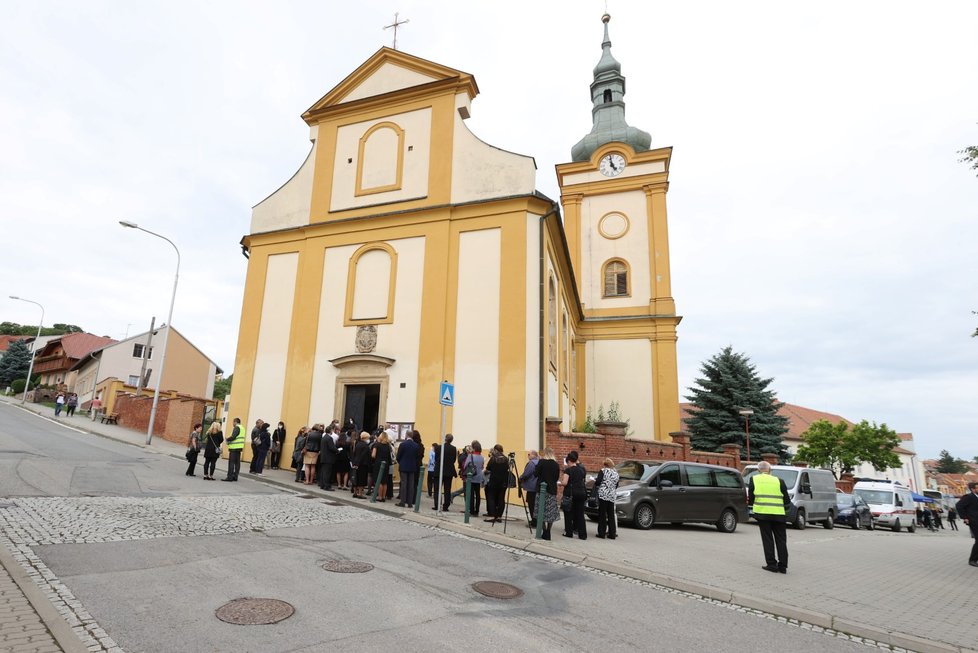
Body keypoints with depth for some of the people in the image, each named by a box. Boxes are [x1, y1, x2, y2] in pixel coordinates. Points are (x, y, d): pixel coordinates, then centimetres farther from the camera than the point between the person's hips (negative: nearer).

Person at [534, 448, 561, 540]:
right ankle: (548, 534, 10)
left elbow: (536, 474, -7)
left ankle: (545, 533, 3)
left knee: (542, 512, 5)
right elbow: (557, 478, 7)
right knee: (551, 513, 8)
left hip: (542, 489, -3)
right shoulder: (556, 464, 1)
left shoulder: (541, 462, -9)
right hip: (552, 490, 3)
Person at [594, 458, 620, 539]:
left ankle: (602, 533, 1)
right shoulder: (616, 473, 12)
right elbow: (616, 486, 16)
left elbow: (598, 482, -10)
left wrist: (595, 481, 11)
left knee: (602, 514, 0)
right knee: (611, 515, 9)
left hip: (603, 494, -4)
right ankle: (612, 533, 9)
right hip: (611, 496, 4)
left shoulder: (603, 471, -2)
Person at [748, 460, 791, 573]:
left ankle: (771, 564, 5)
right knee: (781, 540, 11)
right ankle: (783, 566, 13)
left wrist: (751, 503, 23)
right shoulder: (779, 481, 8)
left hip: (762, 513, -1)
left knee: (767, 540, 7)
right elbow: (787, 501, 8)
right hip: (778, 514, 1)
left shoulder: (754, 479, 6)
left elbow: (750, 498, 3)